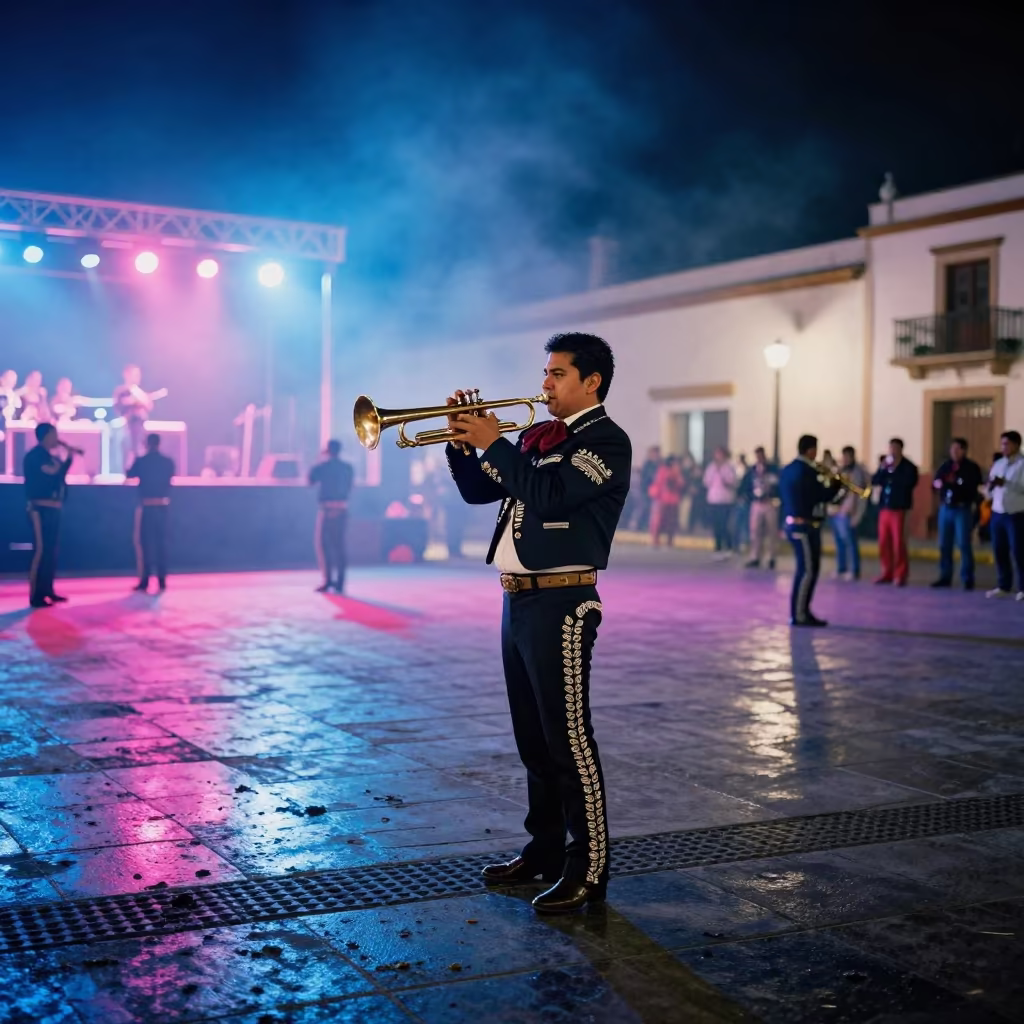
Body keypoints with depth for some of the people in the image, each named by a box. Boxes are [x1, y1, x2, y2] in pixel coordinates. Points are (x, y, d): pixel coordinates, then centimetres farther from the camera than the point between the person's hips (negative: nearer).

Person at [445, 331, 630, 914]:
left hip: (561, 604, -8)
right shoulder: (535, 438, 17)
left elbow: (549, 493, -23)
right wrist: (463, 441, 4)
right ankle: (544, 849, 26)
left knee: (569, 739, -6)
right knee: (534, 740, 15)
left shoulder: (606, 440, -8)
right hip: (518, 600, 9)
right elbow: (477, 491, 19)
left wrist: (494, 444, -14)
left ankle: (588, 870, 2)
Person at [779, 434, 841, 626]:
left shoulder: (788, 470, 13)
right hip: (804, 527, -10)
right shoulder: (806, 471, -17)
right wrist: (835, 482, 1)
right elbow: (824, 496, -17)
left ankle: (802, 611, 18)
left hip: (792, 524, 10)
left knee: (810, 569, 15)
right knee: (807, 570, -6)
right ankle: (798, 615, -4)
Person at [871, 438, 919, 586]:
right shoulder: (885, 464, 12)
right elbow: (875, 481, 3)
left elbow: (910, 482, -20)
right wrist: (883, 469, -12)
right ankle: (887, 573, 17)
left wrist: (894, 471, -17)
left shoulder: (909, 466, -4)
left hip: (899, 509, -5)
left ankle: (901, 575, -1)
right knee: (884, 542, 7)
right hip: (884, 508, 6)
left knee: (898, 543, -6)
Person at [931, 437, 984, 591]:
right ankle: (945, 577, 15)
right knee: (944, 544, 7)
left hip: (963, 510, -5)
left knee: (964, 544, -7)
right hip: (945, 509, 5)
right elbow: (935, 482, 15)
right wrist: (938, 483, -8)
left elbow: (977, 487, -13)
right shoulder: (945, 466, 13)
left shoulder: (972, 467, -3)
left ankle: (968, 579, -2)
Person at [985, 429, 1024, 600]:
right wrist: (991, 486, -6)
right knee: (999, 551, 9)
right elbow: (990, 490, 15)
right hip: (997, 514, 6)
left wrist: (1006, 483, -22)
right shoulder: (998, 464, 14)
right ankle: (1004, 587, 18)